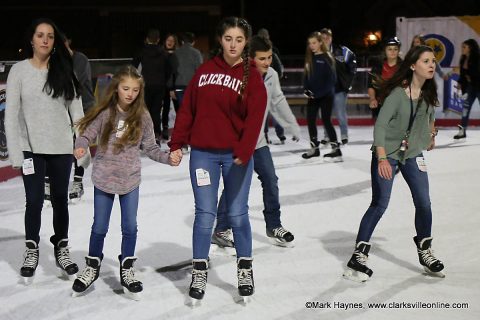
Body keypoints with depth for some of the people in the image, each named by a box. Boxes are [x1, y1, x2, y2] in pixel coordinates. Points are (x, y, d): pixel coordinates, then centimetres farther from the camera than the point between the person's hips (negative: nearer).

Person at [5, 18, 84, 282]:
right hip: (31, 148, -2)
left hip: (61, 147, 2)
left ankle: (61, 250, 27)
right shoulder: (19, 70, -6)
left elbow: (76, 108, 2)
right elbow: (11, 115, -7)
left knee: (60, 199, 12)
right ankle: (32, 251, 19)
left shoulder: (63, 70, 2)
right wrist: (16, 153, -11)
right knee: (34, 201, 0)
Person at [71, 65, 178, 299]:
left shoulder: (142, 117, -4)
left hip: (130, 179, 1)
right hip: (104, 178, -1)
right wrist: (81, 147, -31)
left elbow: (150, 147, 0)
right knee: (99, 227, 10)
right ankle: (92, 266, 32)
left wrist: (167, 158, -15)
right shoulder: (105, 113, -9)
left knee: (130, 227, 8)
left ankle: (126, 270, 25)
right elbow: (87, 134, -10)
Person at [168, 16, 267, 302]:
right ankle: (199, 270, 14)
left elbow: (255, 116, -11)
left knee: (238, 213, 7)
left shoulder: (252, 75, -2)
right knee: (205, 213, 2)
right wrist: (177, 143, 4)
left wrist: (244, 152, -21)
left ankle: (245, 267, 23)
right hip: (203, 153, 1)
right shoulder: (205, 70, 5)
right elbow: (187, 109, 7)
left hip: (236, 155, -1)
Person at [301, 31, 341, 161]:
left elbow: (331, 78, -15)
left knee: (326, 120, -6)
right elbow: (306, 76, 12)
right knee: (310, 120, 9)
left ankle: (336, 149, 0)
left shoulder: (327, 58, -11)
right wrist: (306, 89, -3)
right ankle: (314, 148, 22)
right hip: (313, 95, 7)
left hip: (326, 95, -7)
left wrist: (320, 92, -19)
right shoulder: (309, 58, 7)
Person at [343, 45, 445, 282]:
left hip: (413, 154, 6)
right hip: (387, 153, -6)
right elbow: (380, 125, -24)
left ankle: (425, 251, 21)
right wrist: (382, 159, -31)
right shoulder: (398, 93, -22)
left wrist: (431, 134, 31)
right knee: (379, 205, -7)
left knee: (423, 203, 3)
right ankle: (359, 255, 1)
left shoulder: (429, 91, -1)